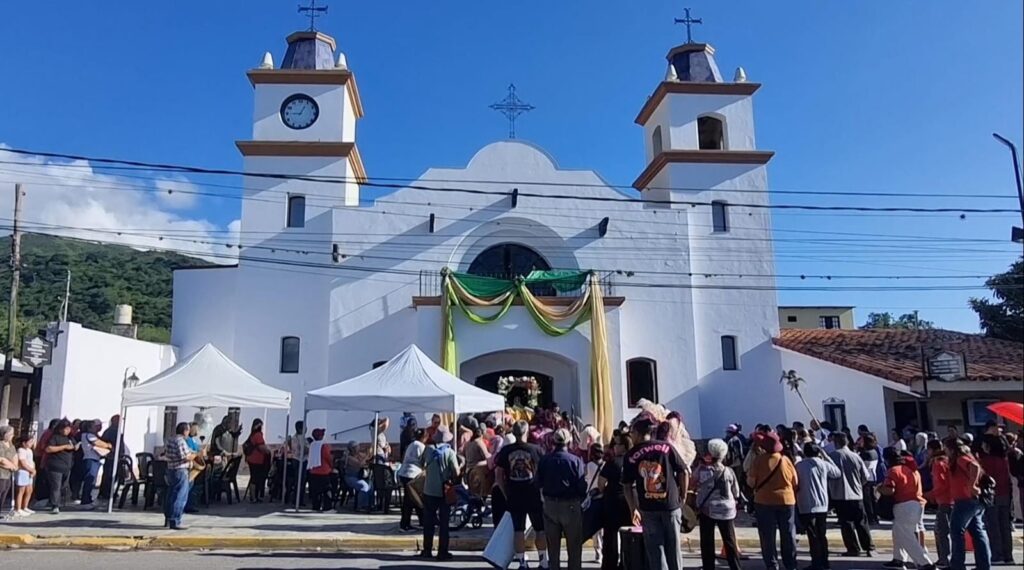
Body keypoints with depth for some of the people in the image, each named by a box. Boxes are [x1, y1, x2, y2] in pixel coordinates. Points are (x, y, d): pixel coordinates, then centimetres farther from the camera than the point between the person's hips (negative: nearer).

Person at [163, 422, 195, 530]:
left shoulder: (170, 440, 12)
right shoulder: (181, 441, -17)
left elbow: (165, 454, 21)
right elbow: (185, 457, -22)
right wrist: (196, 455, -8)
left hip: (170, 470, 10)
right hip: (180, 472, -10)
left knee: (171, 495, 17)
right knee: (180, 497, -7)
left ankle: (168, 520, 26)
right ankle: (174, 522, -8)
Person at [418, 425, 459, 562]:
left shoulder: (428, 449, -6)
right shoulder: (449, 452, -13)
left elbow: (422, 465, 7)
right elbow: (456, 472, -17)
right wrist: (450, 478, 2)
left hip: (429, 490, 2)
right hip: (444, 491, -2)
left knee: (428, 522, 13)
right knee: (443, 523, 7)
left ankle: (427, 550, 17)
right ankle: (442, 552, 7)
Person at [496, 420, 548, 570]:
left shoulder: (505, 451, -1)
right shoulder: (536, 450, -7)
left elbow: (498, 474, 0)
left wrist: (506, 493, 8)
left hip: (514, 496, 2)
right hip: (534, 495, -1)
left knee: (519, 530, 8)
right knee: (540, 529, 11)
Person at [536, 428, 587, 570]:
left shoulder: (544, 460, -8)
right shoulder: (575, 461, -16)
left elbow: (539, 483, -2)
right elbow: (582, 486, -14)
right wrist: (581, 498, 5)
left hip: (550, 505, 3)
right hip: (571, 505, -3)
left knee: (553, 544, 16)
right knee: (574, 545, 11)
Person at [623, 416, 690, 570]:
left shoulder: (631, 455, -3)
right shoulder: (666, 447, -2)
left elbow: (627, 486, -3)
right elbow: (684, 472, -3)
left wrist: (633, 509, 7)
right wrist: (683, 497, 8)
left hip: (647, 508, 0)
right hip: (671, 504, 1)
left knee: (655, 549, 8)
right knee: (673, 547, 14)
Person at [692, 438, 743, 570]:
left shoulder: (701, 469, -5)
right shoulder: (729, 471, -2)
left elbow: (692, 484, 10)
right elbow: (736, 493, 5)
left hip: (706, 509, -1)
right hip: (726, 510, 1)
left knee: (707, 543, 7)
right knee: (730, 542, 10)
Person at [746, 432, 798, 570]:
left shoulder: (759, 459, -9)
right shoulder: (785, 459, -2)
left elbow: (751, 482, -9)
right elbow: (795, 482, 4)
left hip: (764, 501, -2)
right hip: (786, 500, 2)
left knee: (767, 536, 6)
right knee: (788, 535, 13)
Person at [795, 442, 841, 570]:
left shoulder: (799, 466, -6)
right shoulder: (824, 464, 1)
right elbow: (838, 473, 17)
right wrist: (827, 457, 19)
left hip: (806, 506, -4)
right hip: (822, 505, 4)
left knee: (813, 536, -1)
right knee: (821, 535, 15)